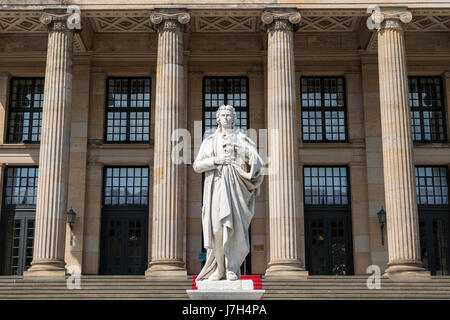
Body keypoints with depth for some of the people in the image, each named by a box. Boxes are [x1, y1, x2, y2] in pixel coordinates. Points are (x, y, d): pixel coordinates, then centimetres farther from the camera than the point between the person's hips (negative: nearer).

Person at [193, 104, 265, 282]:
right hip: (215, 187, 1)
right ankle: (219, 269, 3)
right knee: (216, 227, -8)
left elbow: (258, 162, 1)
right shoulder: (209, 141, 17)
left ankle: (232, 269, -3)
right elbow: (197, 165, 7)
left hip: (235, 187, -1)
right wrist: (216, 160, -7)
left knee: (234, 226, -11)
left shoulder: (241, 139, 12)